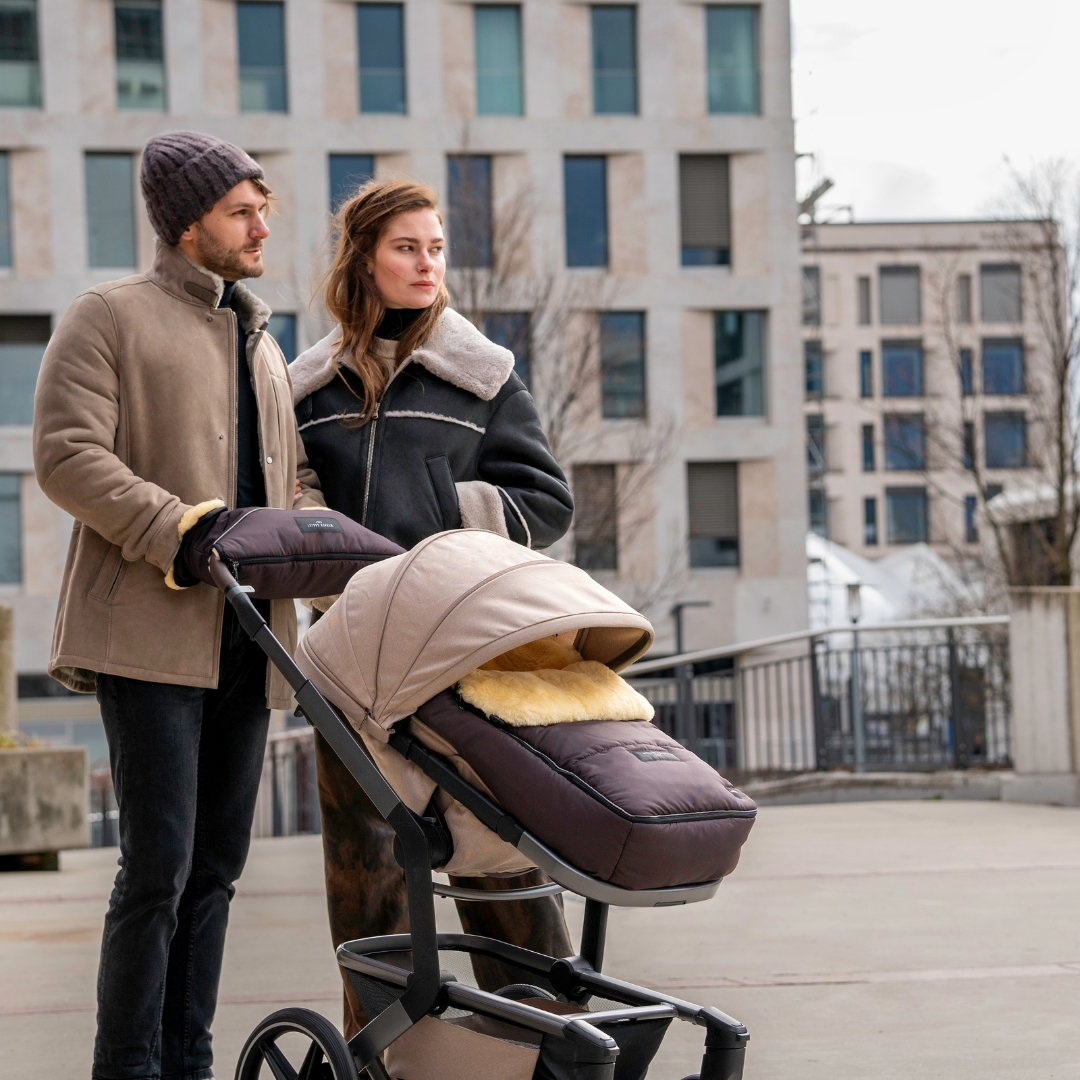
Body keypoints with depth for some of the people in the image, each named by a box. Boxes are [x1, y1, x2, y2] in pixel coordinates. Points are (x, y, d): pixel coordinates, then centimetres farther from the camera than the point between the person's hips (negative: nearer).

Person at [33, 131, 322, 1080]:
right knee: (158, 864, -11)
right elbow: (65, 454, -9)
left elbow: (292, 480, 26)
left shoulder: (261, 343, 24)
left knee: (216, 865, 8)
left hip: (245, 640, 7)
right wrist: (178, 532, -19)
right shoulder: (110, 318, 2)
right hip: (153, 634, -7)